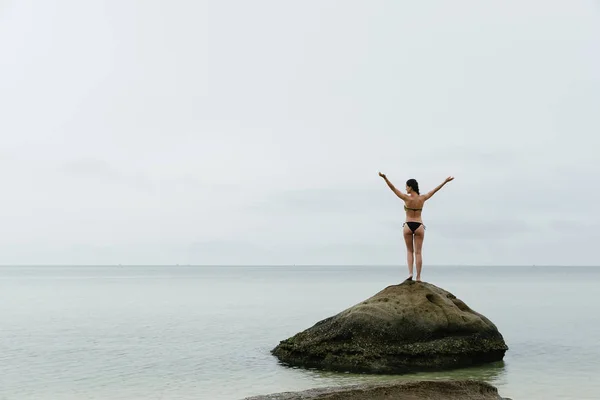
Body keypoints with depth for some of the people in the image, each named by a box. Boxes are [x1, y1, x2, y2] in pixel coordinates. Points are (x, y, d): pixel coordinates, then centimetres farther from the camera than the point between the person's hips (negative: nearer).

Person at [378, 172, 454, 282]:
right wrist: (445, 181, 18)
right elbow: (435, 190, 8)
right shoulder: (422, 198, -2)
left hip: (408, 226, -2)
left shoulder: (407, 198, -10)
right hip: (419, 226, 2)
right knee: (418, 252, 4)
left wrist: (385, 178, -19)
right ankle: (418, 277, 2)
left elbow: (393, 188, -14)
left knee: (409, 251, 13)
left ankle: (410, 273, -2)